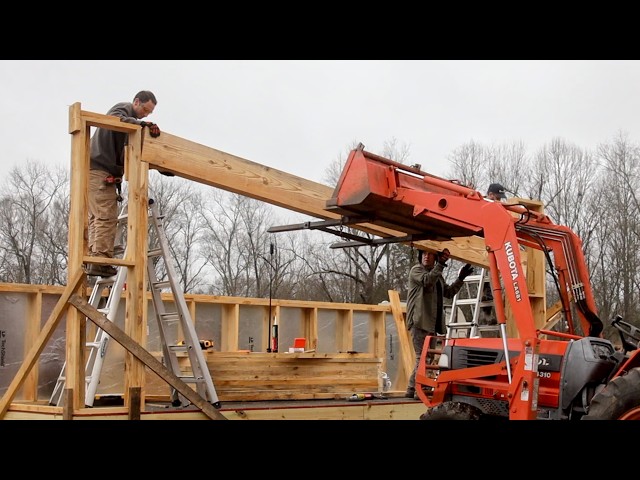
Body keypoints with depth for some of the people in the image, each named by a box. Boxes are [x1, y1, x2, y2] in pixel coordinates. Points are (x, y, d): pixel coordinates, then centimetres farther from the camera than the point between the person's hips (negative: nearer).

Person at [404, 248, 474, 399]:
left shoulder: (438, 275, 23)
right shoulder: (416, 270, -2)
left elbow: (448, 293, 25)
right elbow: (427, 280, -22)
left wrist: (461, 278, 16)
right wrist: (440, 265, -28)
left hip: (432, 323, 9)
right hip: (419, 321, -9)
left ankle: (412, 390, 19)